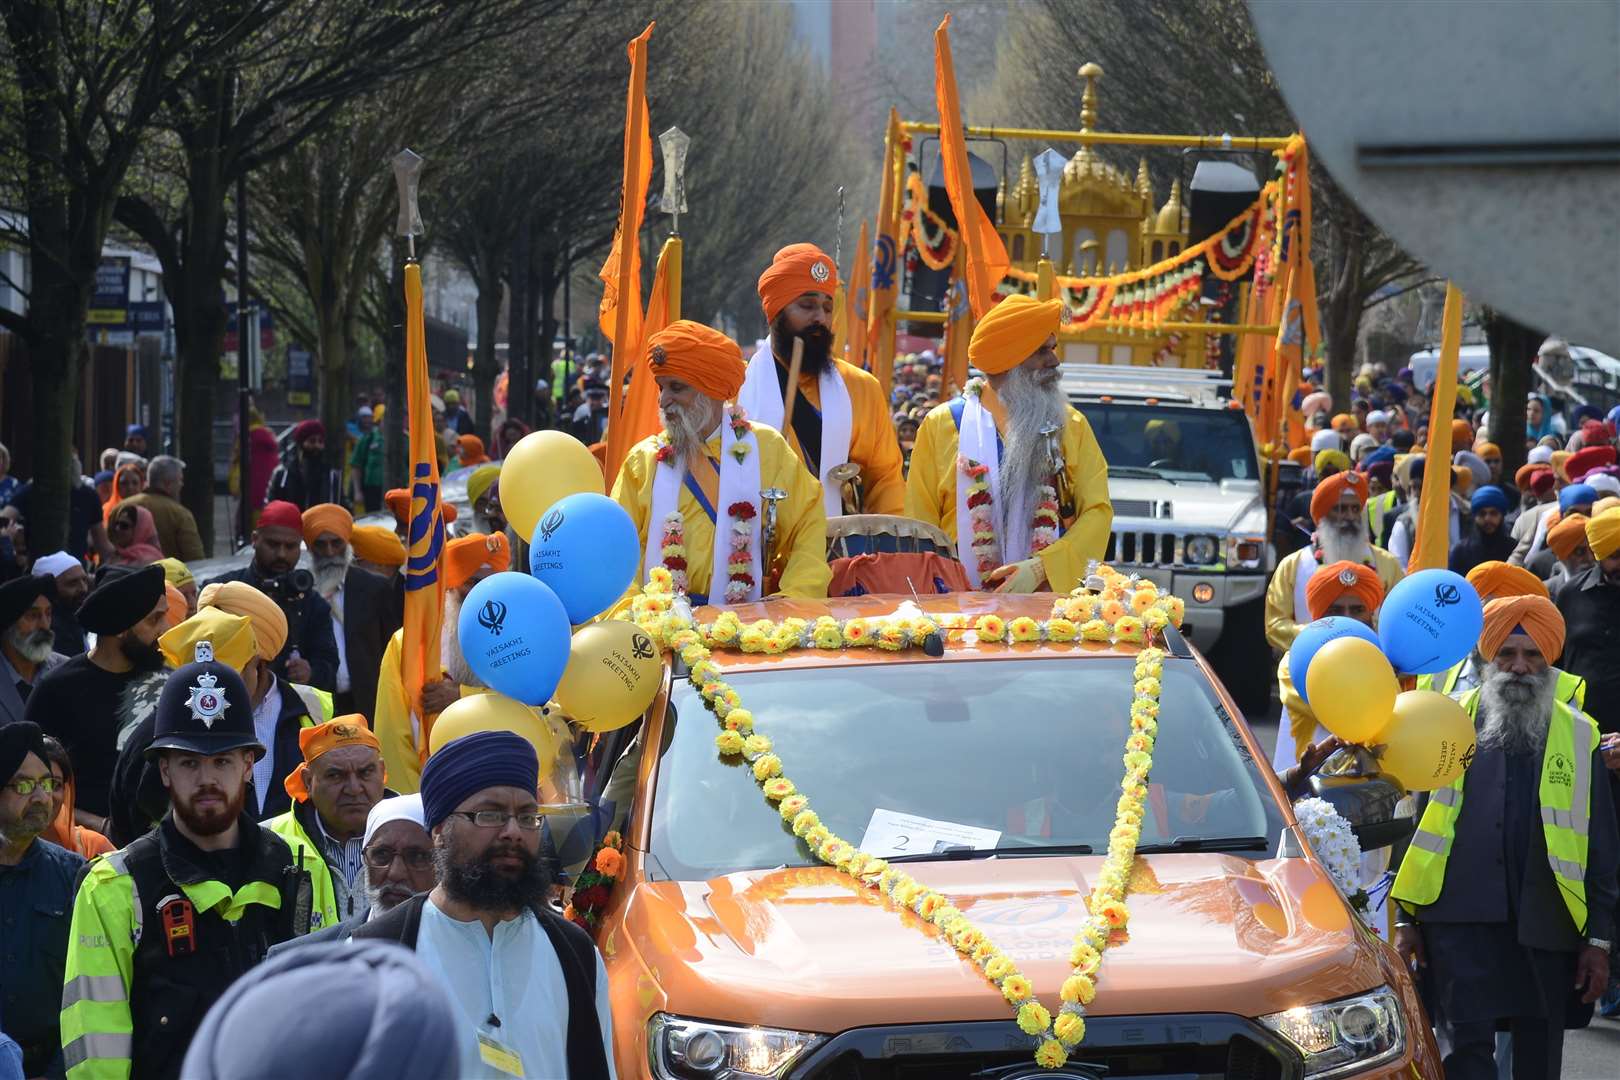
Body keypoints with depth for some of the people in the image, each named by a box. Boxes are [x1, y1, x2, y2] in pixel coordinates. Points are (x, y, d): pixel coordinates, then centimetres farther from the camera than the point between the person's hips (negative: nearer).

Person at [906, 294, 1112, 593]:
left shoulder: (1071, 425, 11)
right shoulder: (941, 426, 7)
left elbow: (1097, 512, 4)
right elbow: (919, 526, 7)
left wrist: (1040, 568, -10)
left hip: (1053, 598, 1)